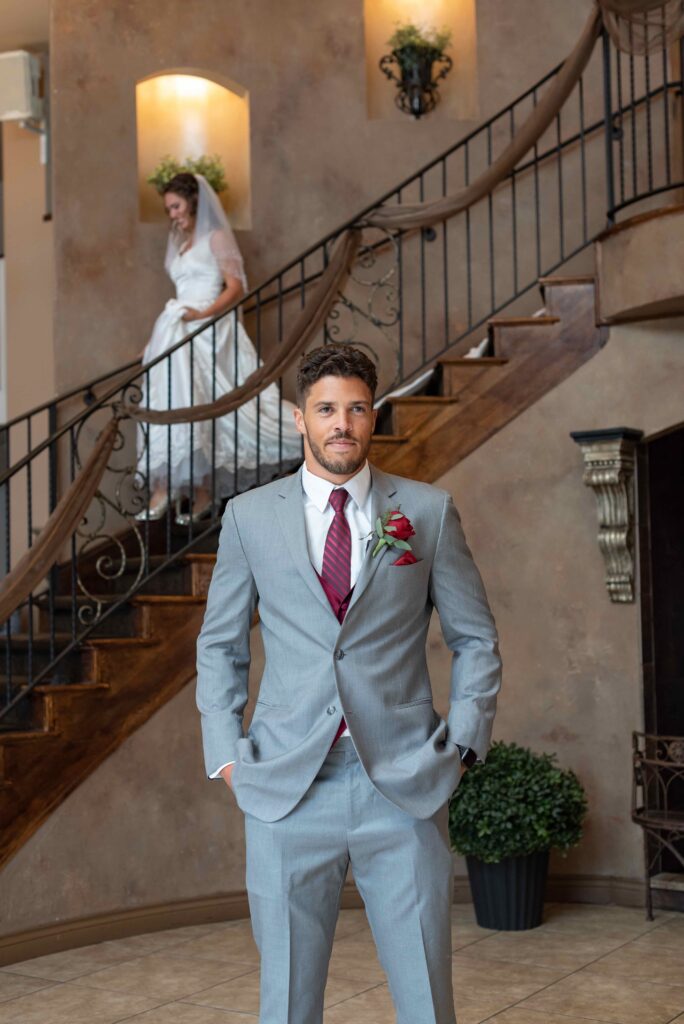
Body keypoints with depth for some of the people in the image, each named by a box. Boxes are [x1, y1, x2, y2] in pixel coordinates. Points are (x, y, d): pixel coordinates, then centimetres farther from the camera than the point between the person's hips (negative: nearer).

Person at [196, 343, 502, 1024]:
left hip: (403, 787, 0)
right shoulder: (249, 517, 7)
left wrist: (463, 744, 2)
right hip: (286, 788, 1)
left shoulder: (428, 511, 6)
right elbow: (219, 646, 14)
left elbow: (475, 638, 11)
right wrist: (227, 754, 4)